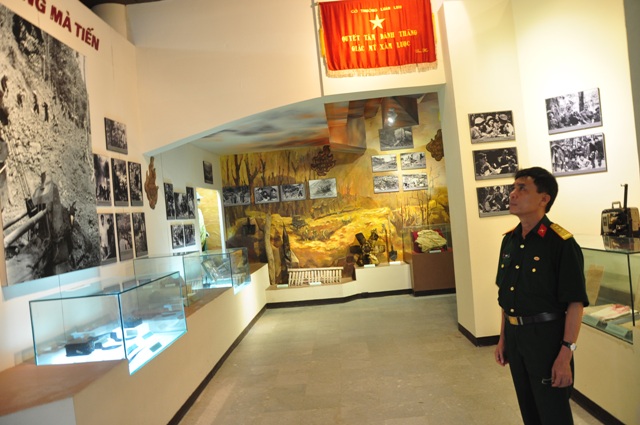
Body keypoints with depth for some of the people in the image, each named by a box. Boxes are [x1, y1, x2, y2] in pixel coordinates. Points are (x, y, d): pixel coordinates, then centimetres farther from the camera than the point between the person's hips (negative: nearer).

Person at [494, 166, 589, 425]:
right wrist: (503, 338, 13)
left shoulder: (561, 243, -17)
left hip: (546, 335, -6)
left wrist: (566, 354, -19)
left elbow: (575, 303, -17)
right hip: (514, 334, 7)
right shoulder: (509, 240, 3)